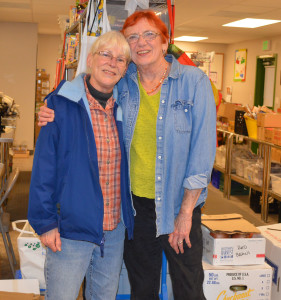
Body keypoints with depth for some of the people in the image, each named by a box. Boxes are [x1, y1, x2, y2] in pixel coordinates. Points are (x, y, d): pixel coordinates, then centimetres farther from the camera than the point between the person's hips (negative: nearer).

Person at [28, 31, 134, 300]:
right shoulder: (61, 104, -12)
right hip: (70, 230, -5)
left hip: (115, 231, 5)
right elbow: (44, 167, -11)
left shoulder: (122, 109, 5)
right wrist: (45, 221, -11)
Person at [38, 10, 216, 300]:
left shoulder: (194, 81, -10)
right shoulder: (123, 83, 1)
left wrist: (186, 210, -13)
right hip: (135, 201, 3)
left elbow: (202, 148, -12)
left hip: (178, 202, -3)